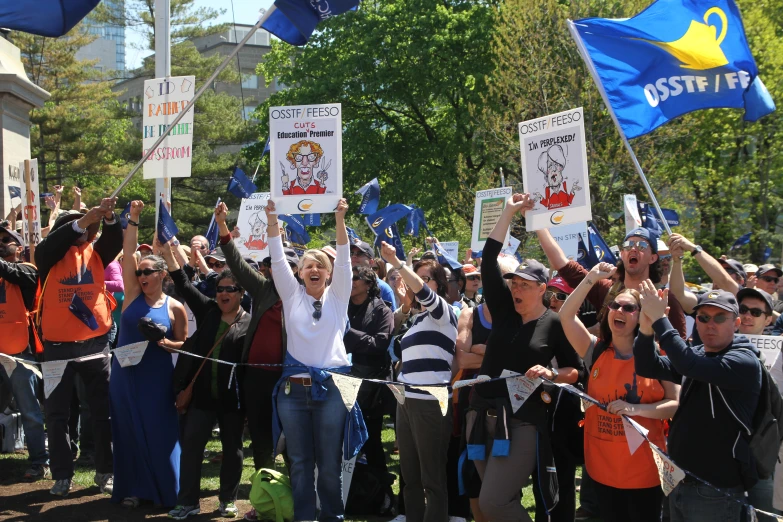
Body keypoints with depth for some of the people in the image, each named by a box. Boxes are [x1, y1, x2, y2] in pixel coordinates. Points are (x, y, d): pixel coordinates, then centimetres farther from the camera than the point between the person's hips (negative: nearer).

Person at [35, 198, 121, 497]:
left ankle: (106, 472, 17)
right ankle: (62, 476, 15)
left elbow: (115, 241, -10)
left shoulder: (95, 253, 5)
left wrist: (109, 218, -30)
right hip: (58, 346, -2)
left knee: (103, 410, 6)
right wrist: (83, 220, -32)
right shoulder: (49, 257, -1)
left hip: (95, 343, 2)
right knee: (57, 413, 5)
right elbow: (49, 244, -22)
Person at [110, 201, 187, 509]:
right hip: (125, 373, 3)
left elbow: (183, 344, 4)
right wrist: (133, 220, -9)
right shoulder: (133, 294, 3)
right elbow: (128, 253, -4)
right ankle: (134, 489, 16)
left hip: (156, 376, -2)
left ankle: (165, 489, 13)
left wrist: (165, 343, -16)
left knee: (159, 432, 0)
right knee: (130, 432, 6)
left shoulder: (174, 308, -2)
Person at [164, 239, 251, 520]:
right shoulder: (208, 312, 7)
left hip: (232, 397, -3)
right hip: (203, 393, 3)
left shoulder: (249, 323, -4)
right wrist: (168, 252, -9)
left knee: (232, 448, 8)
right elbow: (185, 286, 1)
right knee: (191, 444, 0)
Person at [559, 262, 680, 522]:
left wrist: (636, 408, -20)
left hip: (643, 467, -3)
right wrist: (592, 278, -13)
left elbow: (677, 404, -8)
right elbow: (566, 315, -8)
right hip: (603, 464, 3)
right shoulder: (596, 351, 2)